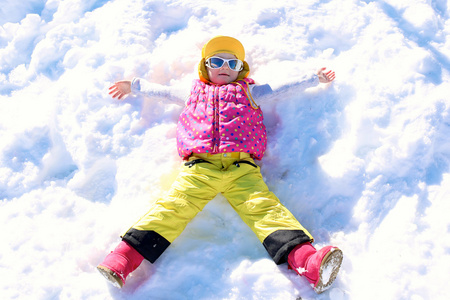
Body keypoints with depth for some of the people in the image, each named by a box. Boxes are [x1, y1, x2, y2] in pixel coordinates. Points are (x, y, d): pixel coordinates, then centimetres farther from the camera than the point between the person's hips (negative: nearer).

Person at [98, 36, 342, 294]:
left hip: (241, 168, 0)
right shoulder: (195, 91, 33)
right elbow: (163, 91, 45)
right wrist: (134, 86, 54)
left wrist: (315, 78, 34)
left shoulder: (248, 91, 31)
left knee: (264, 207, -20)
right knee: (174, 207, -17)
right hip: (199, 167, 1)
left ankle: (308, 261, -34)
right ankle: (125, 258, -22)